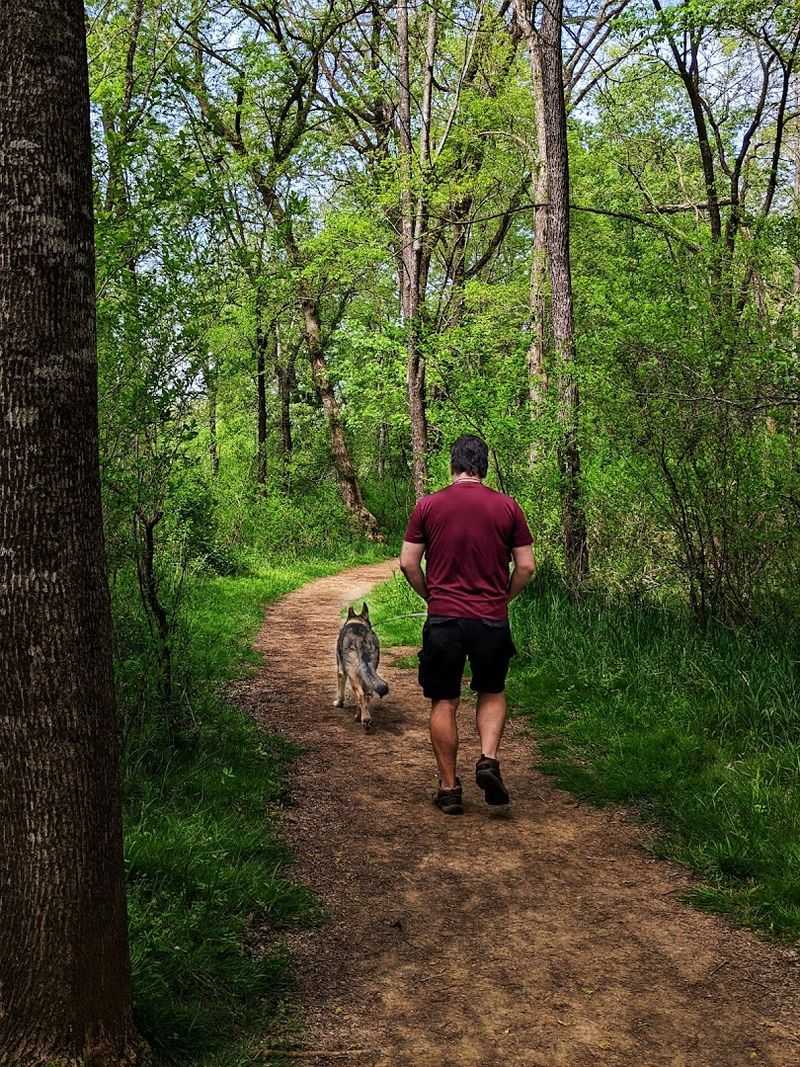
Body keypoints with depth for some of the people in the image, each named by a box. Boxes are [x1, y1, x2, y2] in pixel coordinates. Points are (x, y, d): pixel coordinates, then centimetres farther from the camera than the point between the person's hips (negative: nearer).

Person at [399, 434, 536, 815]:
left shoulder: (428, 505, 0)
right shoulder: (507, 507, 1)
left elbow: (408, 563, 0)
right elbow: (526, 567, 1)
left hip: (443, 619, -1)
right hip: (492, 620, 1)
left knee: (443, 703, 11)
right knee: (492, 693, 22)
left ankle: (449, 788, 15)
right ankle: (488, 759, 1)